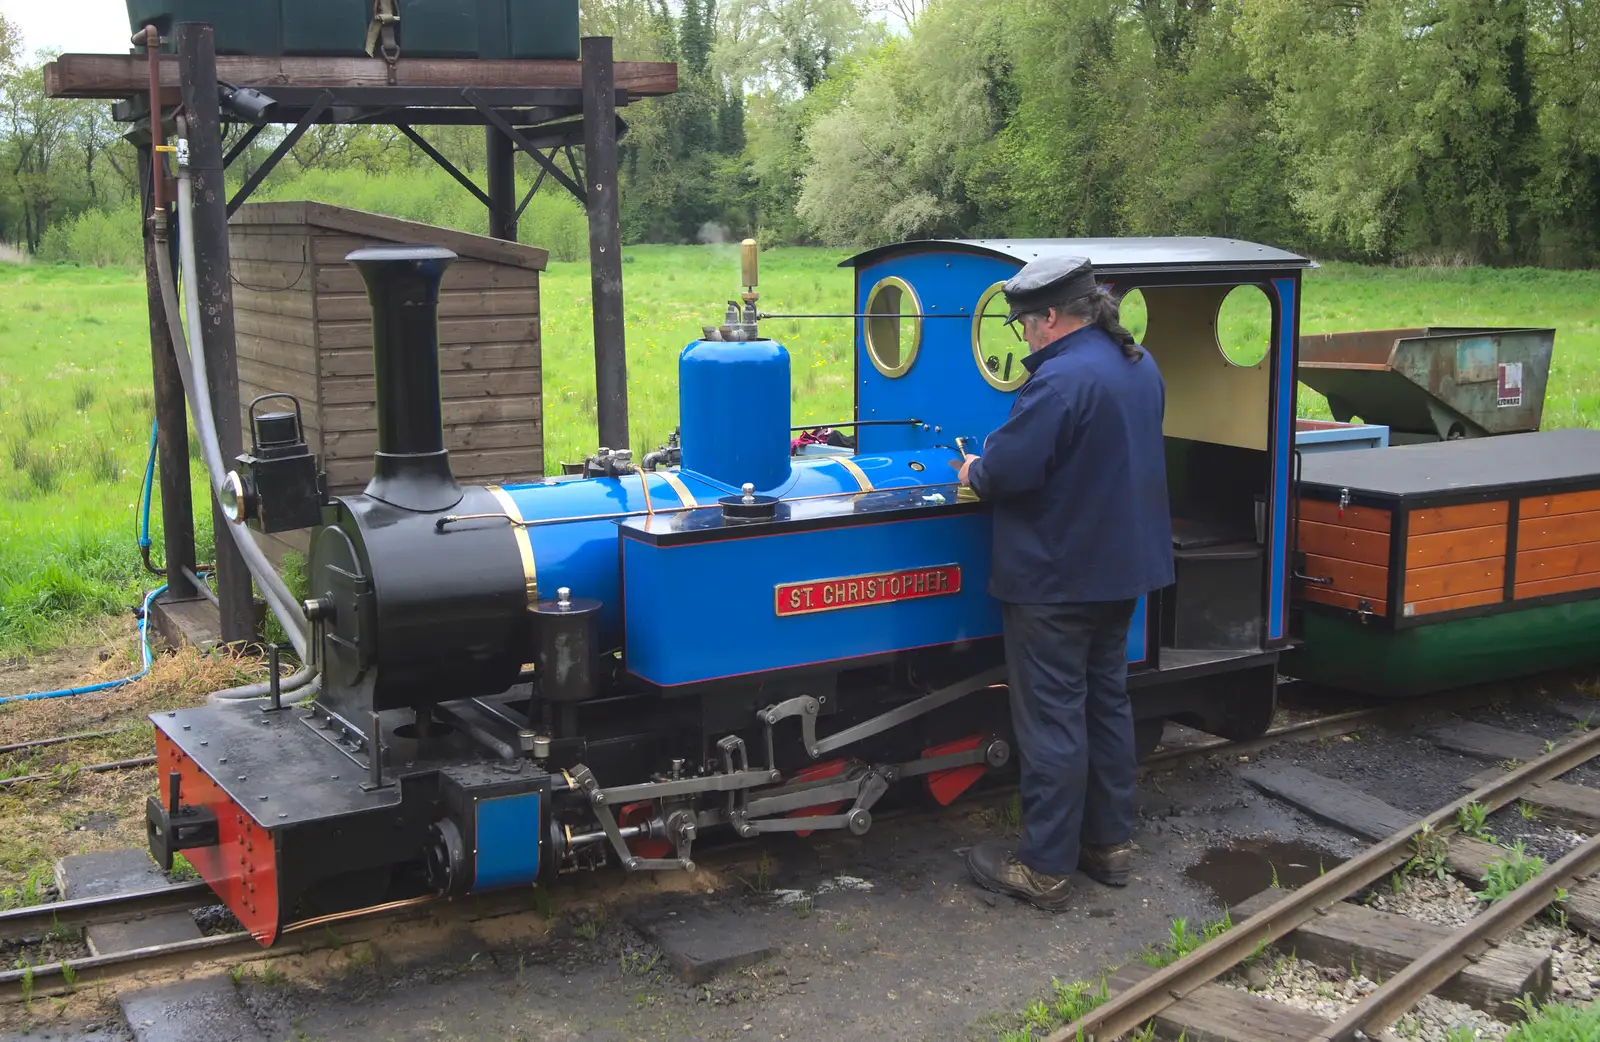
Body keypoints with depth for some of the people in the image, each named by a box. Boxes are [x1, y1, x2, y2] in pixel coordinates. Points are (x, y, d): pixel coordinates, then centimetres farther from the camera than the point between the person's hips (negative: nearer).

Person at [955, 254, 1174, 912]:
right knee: (1107, 703, 18)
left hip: (1055, 580, -9)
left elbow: (1007, 470, -26)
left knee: (1051, 721, -1)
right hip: (1123, 567, 9)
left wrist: (975, 472, -4)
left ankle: (1045, 869, 8)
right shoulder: (1141, 366, 8)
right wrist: (995, 466, 15)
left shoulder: (1061, 379, -24)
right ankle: (1110, 844, 29)